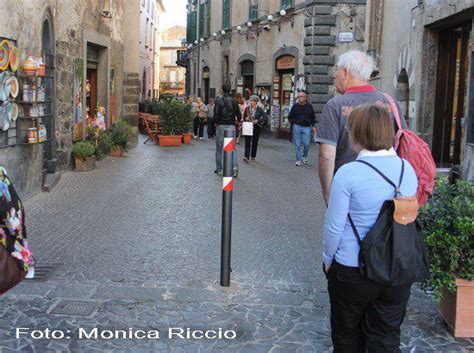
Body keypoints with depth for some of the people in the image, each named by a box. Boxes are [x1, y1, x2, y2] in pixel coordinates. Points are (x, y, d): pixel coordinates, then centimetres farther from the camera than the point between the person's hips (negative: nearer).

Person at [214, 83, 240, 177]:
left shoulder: (219, 101, -9)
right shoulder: (234, 101, 2)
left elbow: (216, 114, -15)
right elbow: (239, 115, 1)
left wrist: (216, 122, 2)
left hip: (221, 126, -2)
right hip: (231, 127, 2)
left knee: (219, 149, 8)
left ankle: (219, 169, 13)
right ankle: (235, 166, -11)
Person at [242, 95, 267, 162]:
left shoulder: (259, 110, -5)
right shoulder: (247, 108, 2)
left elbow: (265, 118, -9)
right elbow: (244, 117, 13)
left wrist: (258, 121, -17)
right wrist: (245, 119, -9)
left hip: (256, 128, -1)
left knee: (254, 143, 8)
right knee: (247, 142, -8)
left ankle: (253, 157, 21)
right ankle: (246, 157, -13)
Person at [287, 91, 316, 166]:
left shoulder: (309, 106, 6)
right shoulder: (295, 106, 4)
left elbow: (313, 117, 14)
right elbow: (290, 117, 14)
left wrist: (313, 126, 6)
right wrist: (294, 123, 3)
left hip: (306, 127, 0)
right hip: (297, 127, 0)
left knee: (306, 144, -3)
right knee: (297, 145, 0)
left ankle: (305, 157, 23)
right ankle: (299, 160, 6)